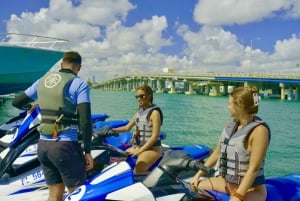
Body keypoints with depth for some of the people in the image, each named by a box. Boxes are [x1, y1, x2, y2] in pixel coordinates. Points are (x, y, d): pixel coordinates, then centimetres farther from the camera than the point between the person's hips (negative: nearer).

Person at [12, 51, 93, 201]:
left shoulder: (42, 81, 10)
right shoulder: (79, 84, -7)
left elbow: (17, 102, 20)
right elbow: (85, 120, -15)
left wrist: (30, 107, 42)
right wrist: (87, 151, -9)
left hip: (43, 144, 6)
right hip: (65, 145, -6)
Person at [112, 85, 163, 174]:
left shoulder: (154, 112, -10)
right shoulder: (139, 111, 14)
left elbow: (155, 136, -16)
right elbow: (127, 127, 17)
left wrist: (140, 150, -18)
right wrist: (111, 130, 3)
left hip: (152, 148, -8)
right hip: (137, 146, 8)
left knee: (138, 172, -30)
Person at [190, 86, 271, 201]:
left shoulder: (259, 130, -19)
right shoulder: (231, 125, 4)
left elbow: (253, 169, -23)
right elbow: (217, 152, 11)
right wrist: (198, 174, 9)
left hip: (251, 188, -7)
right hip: (225, 181, 7)